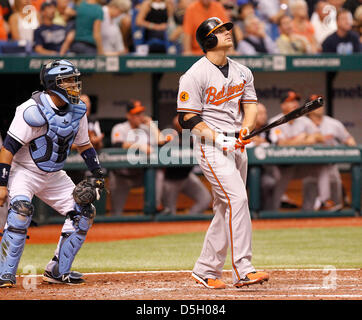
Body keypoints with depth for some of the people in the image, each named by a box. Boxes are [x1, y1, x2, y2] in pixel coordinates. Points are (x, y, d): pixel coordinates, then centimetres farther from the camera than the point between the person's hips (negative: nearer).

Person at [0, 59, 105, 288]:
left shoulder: (77, 110, -2)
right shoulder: (34, 111, -24)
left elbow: (83, 143, 15)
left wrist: (98, 173, 6)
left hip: (54, 175, 7)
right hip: (24, 172, -7)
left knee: (84, 212, 2)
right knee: (21, 209, -31)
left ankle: (58, 271, 12)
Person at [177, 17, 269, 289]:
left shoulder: (242, 72, 14)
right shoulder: (196, 75, -8)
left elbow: (250, 105, 12)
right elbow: (188, 118, -10)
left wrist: (245, 129, -9)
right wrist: (219, 138, -19)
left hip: (237, 145, 7)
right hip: (210, 145, -7)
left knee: (225, 210, 9)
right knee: (237, 198, -19)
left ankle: (206, 270, 19)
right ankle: (243, 271, -22)